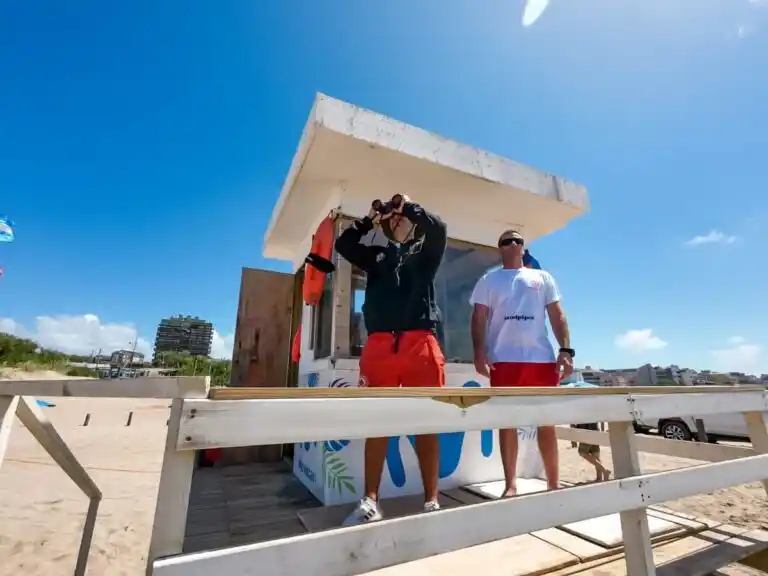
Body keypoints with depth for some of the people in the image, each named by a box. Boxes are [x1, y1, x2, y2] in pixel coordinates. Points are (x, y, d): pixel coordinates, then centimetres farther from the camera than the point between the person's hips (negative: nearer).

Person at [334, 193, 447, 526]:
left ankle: (431, 502, 14)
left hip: (420, 342, -1)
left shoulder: (426, 252, 17)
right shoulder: (377, 255, 23)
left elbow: (438, 227, -1)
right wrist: (370, 219, 17)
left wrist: (409, 205, 13)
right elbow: (343, 244, 15)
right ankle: (370, 502, 15)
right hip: (379, 344, 2)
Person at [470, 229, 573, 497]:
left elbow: (557, 316, 12)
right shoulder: (488, 281, 11)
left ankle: (553, 483, 22)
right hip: (504, 359, -1)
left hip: (542, 357, 2)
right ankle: (511, 485, 13)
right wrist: (479, 354, -9)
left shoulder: (543, 278, 17)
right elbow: (478, 319, 4)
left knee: (547, 422, 8)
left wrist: (565, 350, -1)